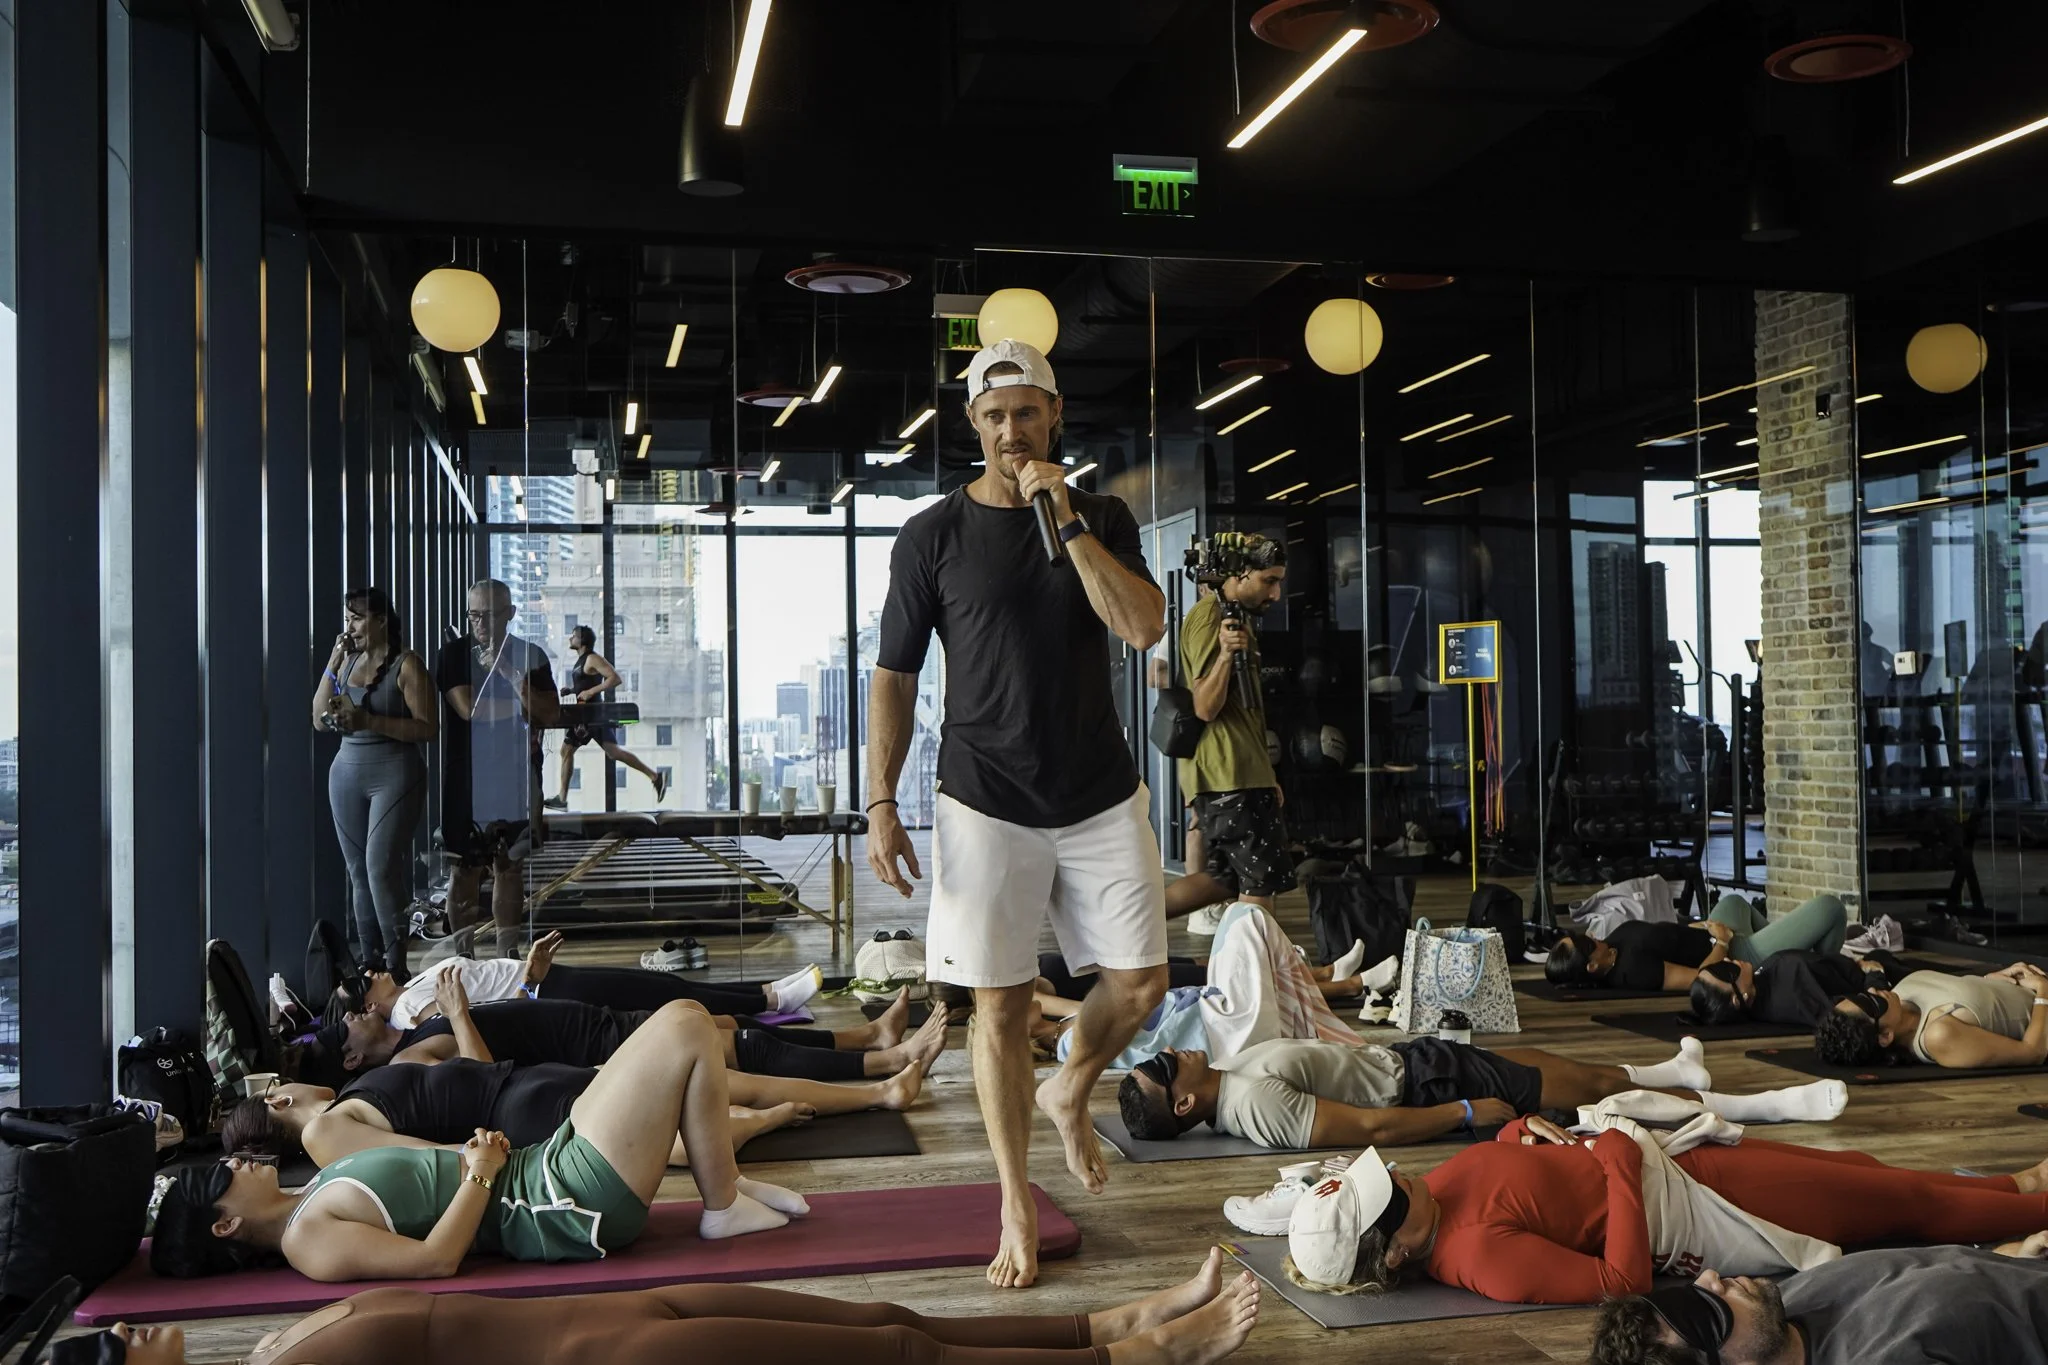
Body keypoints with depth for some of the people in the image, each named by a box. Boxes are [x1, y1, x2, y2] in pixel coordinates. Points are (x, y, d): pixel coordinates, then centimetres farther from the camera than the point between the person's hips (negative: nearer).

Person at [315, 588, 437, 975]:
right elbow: (319, 721, 9)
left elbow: (428, 728, -10)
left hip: (395, 773, -6)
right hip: (347, 773, 6)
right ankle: (370, 961, 13)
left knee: (381, 865, -14)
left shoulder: (406, 664, -4)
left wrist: (368, 721, -18)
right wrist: (333, 663, 2)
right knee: (358, 870, 7)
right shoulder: (348, 663, 13)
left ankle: (396, 962, -8)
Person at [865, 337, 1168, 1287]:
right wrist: (880, 803, -8)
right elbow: (894, 676, 0)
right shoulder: (933, 535, -1)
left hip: (1102, 797, 3)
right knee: (1001, 1003, 0)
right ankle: (1017, 1208, 13)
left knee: (1140, 984, 4)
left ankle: (1068, 1093, 35)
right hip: (987, 804, -2)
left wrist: (1067, 521, -16)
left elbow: (1144, 627, -11)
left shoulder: (1102, 520, 5)